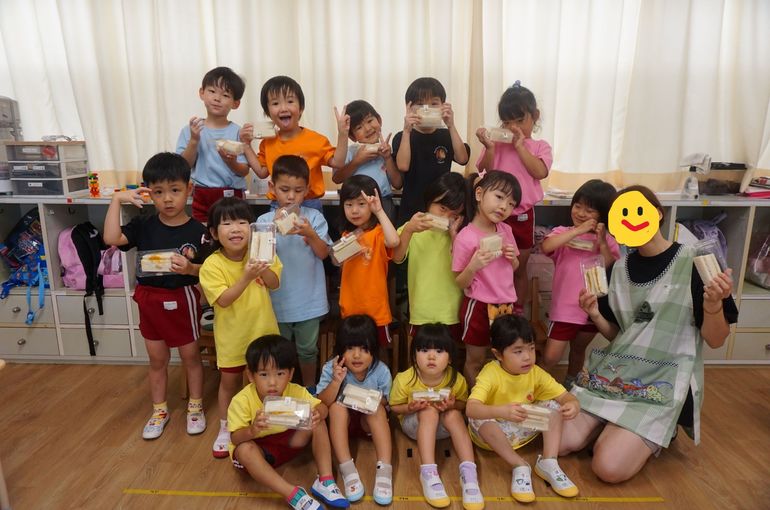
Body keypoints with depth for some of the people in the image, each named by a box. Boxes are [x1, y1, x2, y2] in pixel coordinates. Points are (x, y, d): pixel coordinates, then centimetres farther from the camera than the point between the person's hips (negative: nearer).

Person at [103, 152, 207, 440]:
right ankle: (159, 410, 35)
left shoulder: (197, 231, -13)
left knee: (190, 356, 14)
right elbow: (111, 239, -20)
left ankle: (195, 407, 33)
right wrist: (117, 200, -18)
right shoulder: (143, 225, -5)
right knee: (157, 360, 17)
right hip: (149, 300, 3)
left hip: (182, 300, -3)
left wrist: (190, 268, -31)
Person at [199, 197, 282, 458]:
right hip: (232, 335, -2)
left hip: (263, 330, 2)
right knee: (229, 381, 15)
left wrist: (262, 268, -28)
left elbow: (274, 283, -9)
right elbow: (223, 300, -24)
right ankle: (225, 429, 36)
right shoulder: (211, 265, -18)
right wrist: (247, 277, -34)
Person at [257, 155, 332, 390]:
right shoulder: (265, 220, -5)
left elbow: (323, 253, -7)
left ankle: (309, 389, 40)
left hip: (309, 300, 0)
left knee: (308, 349, 18)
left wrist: (310, 234, -25)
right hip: (278, 299, 0)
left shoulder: (314, 217, -5)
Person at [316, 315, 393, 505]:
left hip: (369, 421, 0)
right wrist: (336, 381, -36)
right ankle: (347, 469, -33)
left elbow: (384, 403, -7)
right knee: (337, 406, -30)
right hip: (341, 421, 0)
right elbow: (322, 403, -21)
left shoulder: (381, 371, -19)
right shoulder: (330, 368, -20)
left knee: (377, 409, -30)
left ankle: (384, 470, -33)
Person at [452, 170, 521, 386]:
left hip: (505, 304, 6)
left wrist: (512, 257, -9)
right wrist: (474, 266, -32)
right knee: (475, 360, 12)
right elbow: (460, 283, -13)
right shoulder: (465, 238, -19)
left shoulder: (505, 230, 0)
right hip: (478, 306, -6)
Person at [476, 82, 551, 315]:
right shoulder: (496, 144, 3)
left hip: (522, 214, 0)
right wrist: (489, 147, -19)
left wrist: (520, 146, -14)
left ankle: (518, 312, 28)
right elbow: (486, 172, -6)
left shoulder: (539, 146, 3)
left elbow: (540, 172, -14)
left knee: (519, 268, 13)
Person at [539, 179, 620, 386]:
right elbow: (546, 246, -26)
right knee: (550, 357, -4)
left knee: (578, 349, 23)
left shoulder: (608, 240, 3)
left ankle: (570, 384, 46)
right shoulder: (563, 232, -4)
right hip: (565, 308, -3)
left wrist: (602, 243, -18)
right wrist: (578, 230, -24)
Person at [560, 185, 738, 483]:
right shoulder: (620, 268, 7)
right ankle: (616, 425, 15)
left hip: (663, 380, -4)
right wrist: (595, 315, -7)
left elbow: (715, 341, -6)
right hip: (614, 370, 5)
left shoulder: (693, 262, -8)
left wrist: (713, 304, -26)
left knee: (610, 467, -18)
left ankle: (655, 435, 10)